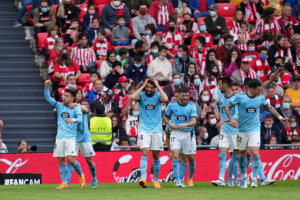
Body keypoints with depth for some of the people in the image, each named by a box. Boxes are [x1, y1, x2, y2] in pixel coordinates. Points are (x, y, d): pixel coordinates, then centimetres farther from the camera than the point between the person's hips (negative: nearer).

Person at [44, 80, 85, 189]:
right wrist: (46, 87, -7)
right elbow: (47, 97, 8)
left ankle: (81, 175, 11)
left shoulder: (76, 109, 0)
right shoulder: (60, 106, 12)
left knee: (71, 159, -14)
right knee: (61, 160, 2)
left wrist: (72, 120, -38)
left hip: (71, 137, -4)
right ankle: (64, 183, 6)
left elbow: (80, 119, -17)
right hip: (60, 137, 4)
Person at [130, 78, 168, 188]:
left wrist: (158, 85, -13)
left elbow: (165, 99, -22)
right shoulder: (141, 95, 1)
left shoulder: (158, 95, 1)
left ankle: (156, 180, 17)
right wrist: (143, 86, -11)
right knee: (145, 152, -18)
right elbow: (133, 97, -21)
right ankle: (143, 178, -26)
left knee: (156, 156, 7)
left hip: (156, 129, 1)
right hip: (144, 129, -1)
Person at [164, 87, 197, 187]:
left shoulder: (191, 106, 0)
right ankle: (177, 180, -20)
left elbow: (194, 121, -9)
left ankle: (181, 180, 19)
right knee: (175, 155, -17)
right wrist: (169, 124, -7)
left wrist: (185, 124, -27)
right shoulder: (172, 105, 0)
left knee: (184, 158, 7)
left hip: (187, 134, 2)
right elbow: (166, 117, 14)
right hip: (175, 133, -2)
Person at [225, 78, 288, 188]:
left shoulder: (261, 98, -1)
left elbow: (269, 107, 17)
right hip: (242, 129, -1)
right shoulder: (240, 97, -11)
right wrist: (231, 119, -18)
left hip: (255, 129, 1)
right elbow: (227, 107, -3)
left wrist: (280, 117, 14)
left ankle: (254, 179, -7)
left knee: (255, 153, -13)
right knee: (243, 154, 9)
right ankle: (244, 177, 27)